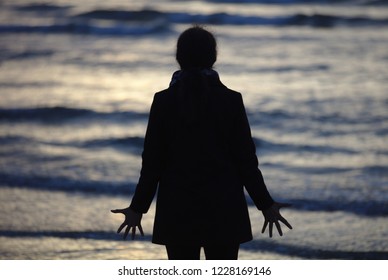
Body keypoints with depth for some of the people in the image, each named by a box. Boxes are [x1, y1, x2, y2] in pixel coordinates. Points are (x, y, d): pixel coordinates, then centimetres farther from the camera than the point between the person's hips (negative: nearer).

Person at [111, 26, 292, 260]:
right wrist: (266, 205, 5)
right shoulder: (231, 100, -6)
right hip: (223, 210, -1)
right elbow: (246, 159, -4)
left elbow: (153, 162, -3)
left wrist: (138, 208, 8)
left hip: (178, 210, 1)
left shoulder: (163, 101, -4)